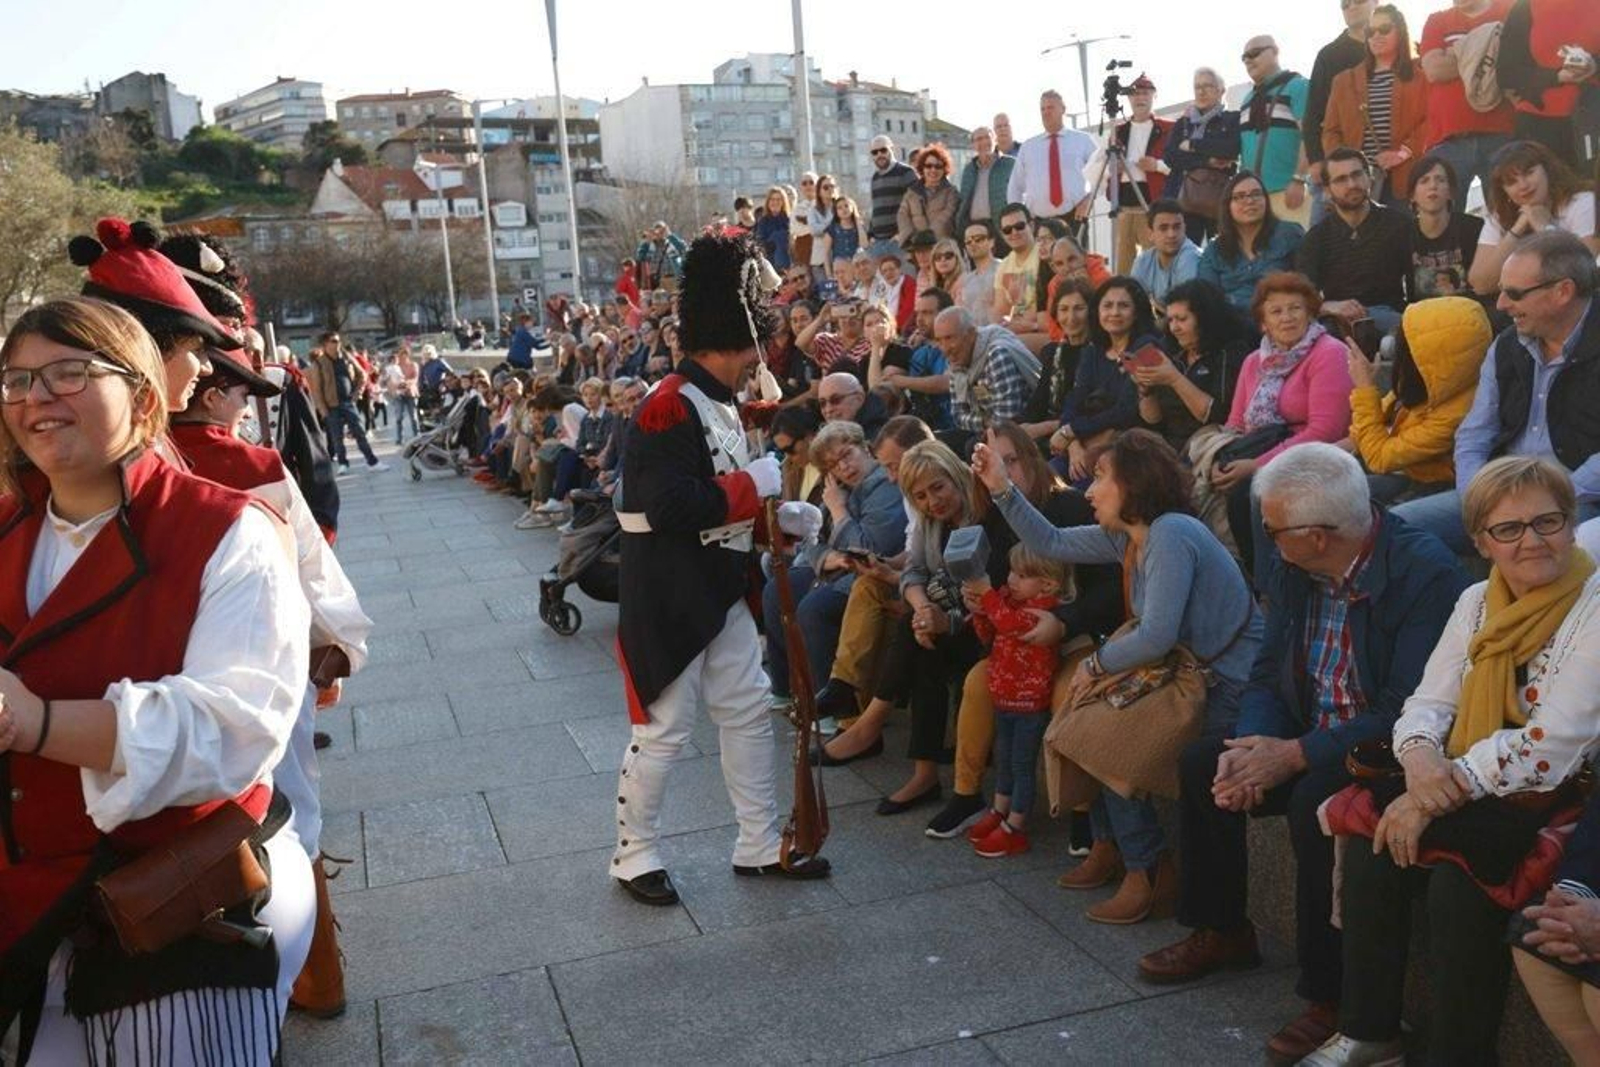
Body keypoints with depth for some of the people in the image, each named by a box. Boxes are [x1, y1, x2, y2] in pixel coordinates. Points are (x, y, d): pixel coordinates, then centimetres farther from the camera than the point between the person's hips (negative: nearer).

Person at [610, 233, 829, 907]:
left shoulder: (719, 405, 11)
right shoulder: (669, 408, -20)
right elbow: (671, 507, -30)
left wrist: (780, 517, 4)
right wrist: (753, 484, -20)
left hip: (722, 594, 10)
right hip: (670, 603, -10)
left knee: (748, 712, 14)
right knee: (665, 728, 2)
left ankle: (760, 845, 27)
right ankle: (635, 856, 21)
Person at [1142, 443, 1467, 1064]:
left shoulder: (1426, 574, -24)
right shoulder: (1289, 565, -3)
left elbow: (1407, 712, -28)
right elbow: (1268, 673, 3)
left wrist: (1294, 755, -28)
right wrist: (1252, 745, -16)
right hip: (1313, 735, 8)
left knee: (1314, 801, -32)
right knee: (1202, 761, -5)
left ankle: (1331, 996, -14)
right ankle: (1220, 932, 15)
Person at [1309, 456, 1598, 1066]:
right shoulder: (1477, 602, 9)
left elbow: (1550, 746, -19)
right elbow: (1428, 703, 6)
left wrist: (1443, 791, -21)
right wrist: (1420, 758, -18)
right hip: (1466, 791, 6)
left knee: (1456, 864, -29)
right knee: (1373, 827, -18)